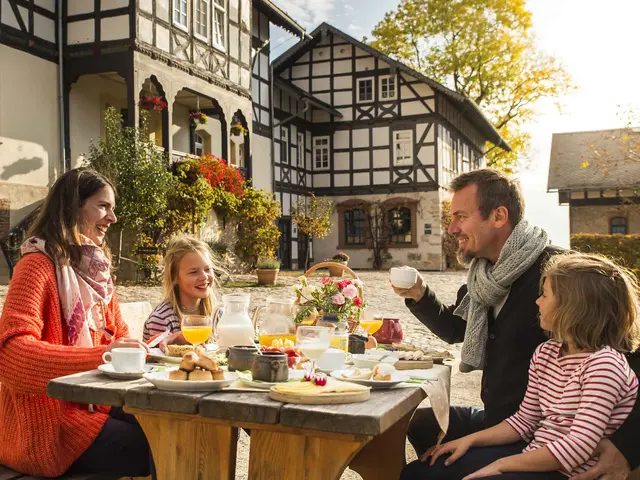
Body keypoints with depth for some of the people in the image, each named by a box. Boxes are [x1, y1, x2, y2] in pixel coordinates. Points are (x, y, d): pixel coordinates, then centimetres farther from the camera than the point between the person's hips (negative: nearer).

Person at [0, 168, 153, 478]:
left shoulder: (96, 267, 11)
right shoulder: (38, 265, -14)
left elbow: (118, 339, 15)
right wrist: (100, 355, -34)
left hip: (91, 404, 8)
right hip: (44, 423, -8)